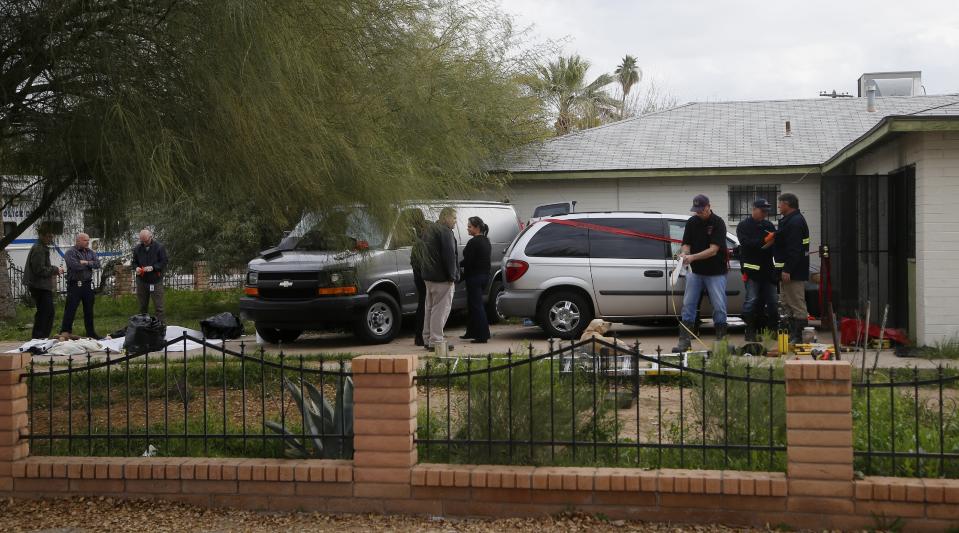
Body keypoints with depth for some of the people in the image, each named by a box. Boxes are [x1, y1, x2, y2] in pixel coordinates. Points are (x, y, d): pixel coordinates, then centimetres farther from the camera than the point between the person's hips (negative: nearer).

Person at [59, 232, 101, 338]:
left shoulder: (90, 252, 12)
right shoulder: (70, 252, -7)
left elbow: (97, 264, 1)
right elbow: (75, 266, -22)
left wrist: (86, 263, -13)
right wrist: (90, 264, -7)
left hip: (88, 285, 6)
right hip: (75, 285, -6)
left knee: (89, 310, 14)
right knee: (70, 309, -4)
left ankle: (91, 332, 23)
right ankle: (65, 332, 2)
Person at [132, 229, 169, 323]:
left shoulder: (159, 247, -5)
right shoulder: (137, 248, 6)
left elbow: (164, 263, -4)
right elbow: (134, 262, 16)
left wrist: (153, 267, -19)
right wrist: (137, 268, -7)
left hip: (156, 281, -4)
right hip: (141, 281, 4)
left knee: (159, 307, -4)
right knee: (142, 307, 12)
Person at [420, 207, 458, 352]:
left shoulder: (430, 230, 18)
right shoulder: (445, 232, -14)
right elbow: (449, 255, -20)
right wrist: (452, 276, -16)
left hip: (428, 275, 10)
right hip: (441, 277, -10)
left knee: (430, 308, 16)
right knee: (441, 309, -7)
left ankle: (428, 339, 21)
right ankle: (436, 341, -9)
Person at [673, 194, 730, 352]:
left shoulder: (718, 223, -12)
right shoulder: (691, 222, 2)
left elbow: (713, 250, -20)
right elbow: (686, 244, 3)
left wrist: (692, 257, -30)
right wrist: (683, 253, -21)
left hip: (715, 273, -4)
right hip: (695, 271, 4)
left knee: (719, 307, -1)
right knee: (688, 305, 0)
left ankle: (721, 340, 10)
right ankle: (685, 341, 3)